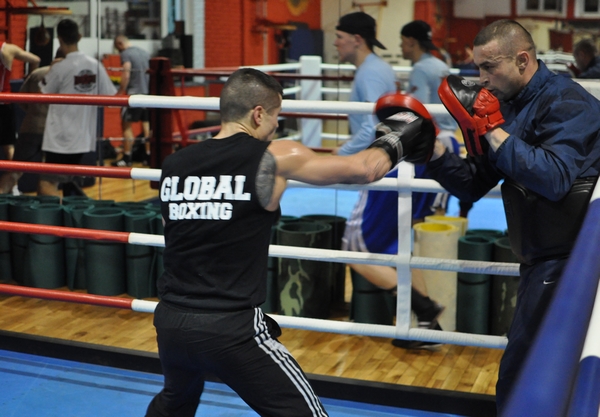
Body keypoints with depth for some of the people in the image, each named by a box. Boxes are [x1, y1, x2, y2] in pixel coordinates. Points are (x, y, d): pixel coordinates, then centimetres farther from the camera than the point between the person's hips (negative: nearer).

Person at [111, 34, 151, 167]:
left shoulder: (126, 54, -7)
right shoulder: (145, 53, 16)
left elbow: (126, 75, -16)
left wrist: (119, 93, -11)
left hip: (134, 93, -7)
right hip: (148, 93, 7)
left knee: (127, 125, 0)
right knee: (146, 125, 11)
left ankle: (126, 158, -1)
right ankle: (149, 156, 12)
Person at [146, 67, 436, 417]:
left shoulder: (173, 165, 5)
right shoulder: (275, 158, -8)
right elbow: (363, 169, -2)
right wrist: (401, 140, 16)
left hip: (170, 320, 6)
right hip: (231, 328, -6)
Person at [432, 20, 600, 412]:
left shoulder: (566, 102, -16)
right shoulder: (507, 104, 9)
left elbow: (553, 179, -32)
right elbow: (473, 187, 7)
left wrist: (491, 129, -27)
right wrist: (432, 150, -8)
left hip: (567, 258, -9)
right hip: (540, 256, 9)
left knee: (518, 379, -4)